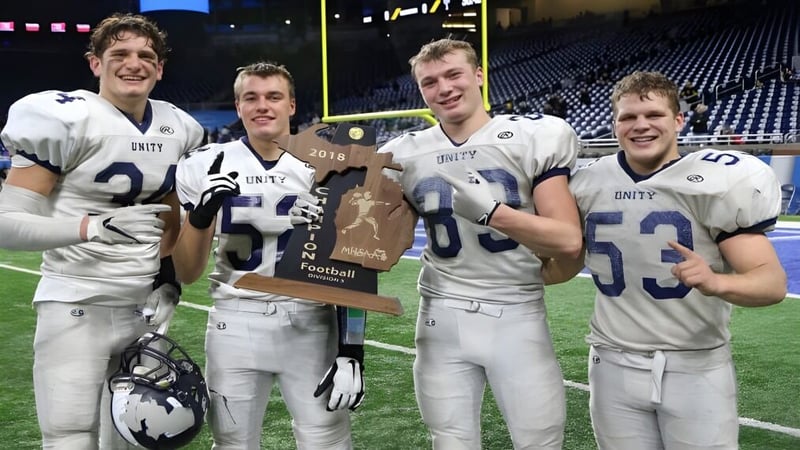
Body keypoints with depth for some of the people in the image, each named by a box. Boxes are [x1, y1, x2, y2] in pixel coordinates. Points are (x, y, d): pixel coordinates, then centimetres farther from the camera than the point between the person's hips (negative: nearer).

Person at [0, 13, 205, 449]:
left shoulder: (178, 131, 8)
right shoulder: (64, 119, -12)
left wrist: (168, 276, 6)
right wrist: (97, 227, -28)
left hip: (143, 308, 6)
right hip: (75, 308, -6)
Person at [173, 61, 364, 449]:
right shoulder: (208, 167, 0)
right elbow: (187, 274, 2)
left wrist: (351, 349, -6)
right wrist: (201, 214, -16)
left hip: (310, 324, 0)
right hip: (236, 325, 1)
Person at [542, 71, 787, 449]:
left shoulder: (714, 183, -9)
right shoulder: (588, 186, 2)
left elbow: (772, 280, -15)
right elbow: (562, 266, 15)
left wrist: (716, 282, -36)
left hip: (697, 367, -3)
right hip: (614, 366, 3)